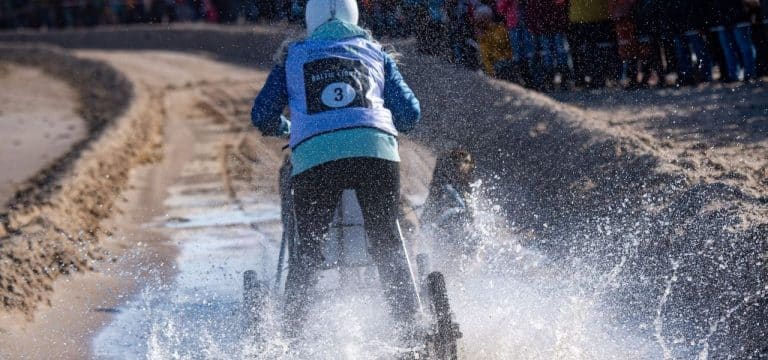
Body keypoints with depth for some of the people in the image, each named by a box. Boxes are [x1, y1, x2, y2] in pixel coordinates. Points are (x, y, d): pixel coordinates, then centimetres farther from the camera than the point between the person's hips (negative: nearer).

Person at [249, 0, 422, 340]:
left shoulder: (292, 57, 21)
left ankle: (290, 335, 3)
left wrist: (286, 129, 41)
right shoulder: (375, 53, 23)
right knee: (387, 245, 11)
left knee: (308, 251, 10)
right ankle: (410, 329, 3)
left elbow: (262, 117, 19)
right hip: (375, 151, 0)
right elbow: (410, 114, 21)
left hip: (314, 156, 0)